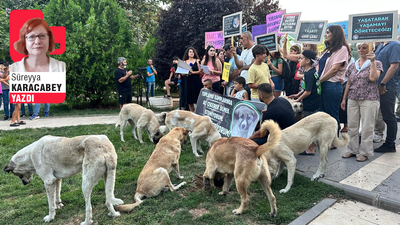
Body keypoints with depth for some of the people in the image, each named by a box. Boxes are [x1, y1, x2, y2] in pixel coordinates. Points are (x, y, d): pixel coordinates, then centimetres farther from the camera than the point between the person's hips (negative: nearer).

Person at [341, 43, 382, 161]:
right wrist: (344, 99, 13)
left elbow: (373, 78, -15)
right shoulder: (353, 65, 15)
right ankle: (352, 149, 17)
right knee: (352, 126, 6)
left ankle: (365, 152, 9)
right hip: (353, 99, 4)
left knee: (367, 127, -1)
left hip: (369, 99, -4)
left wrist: (372, 61, -14)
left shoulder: (376, 63, 3)